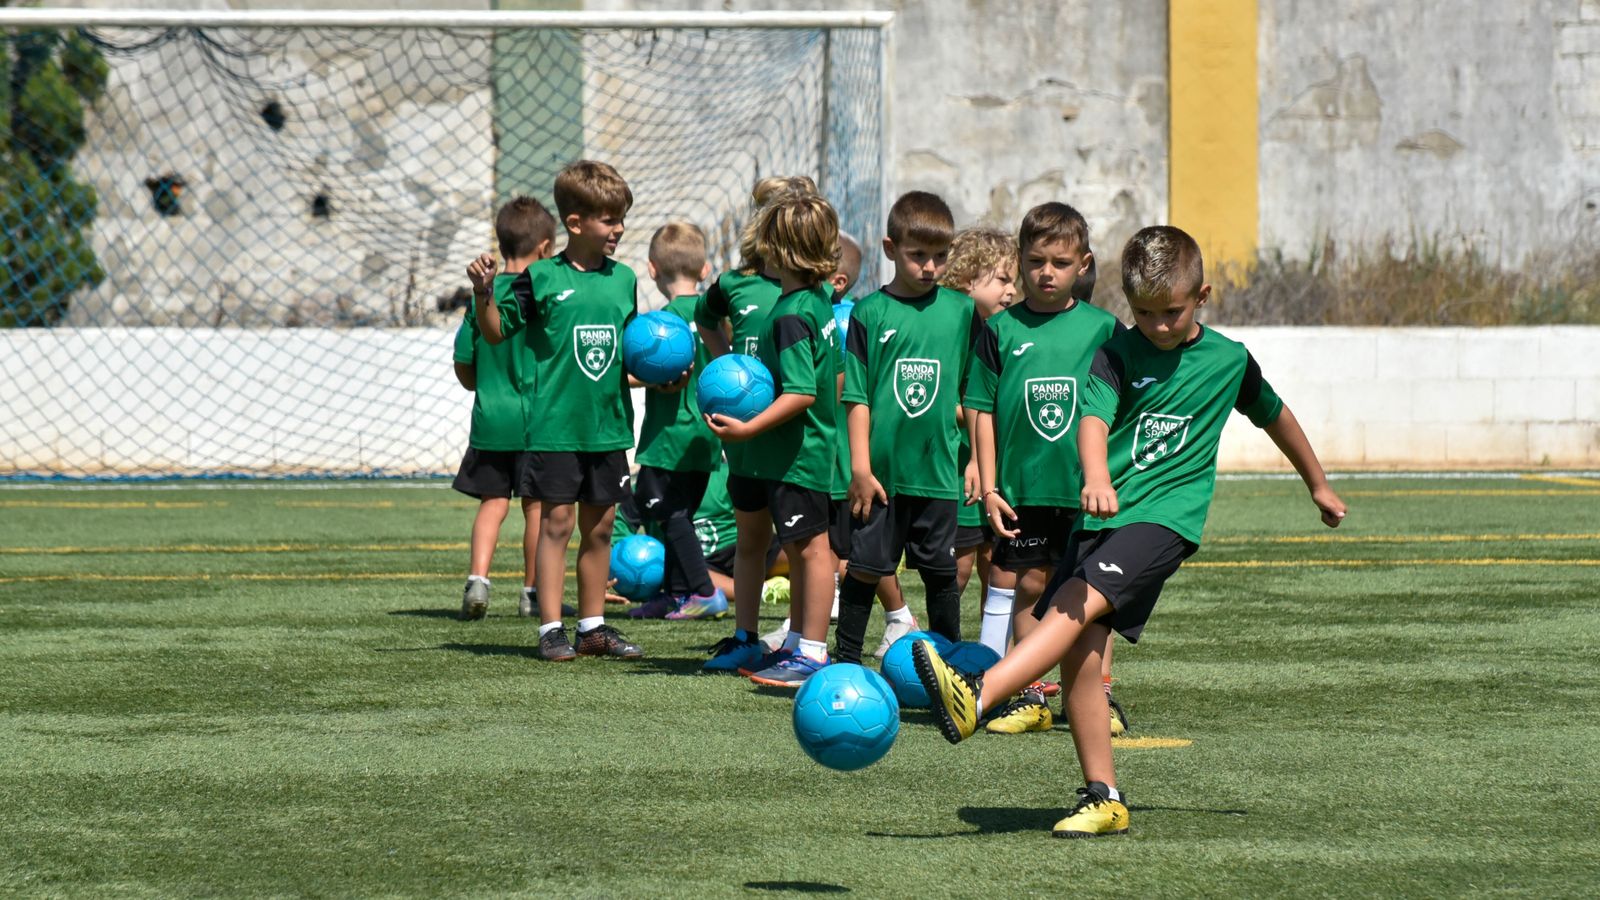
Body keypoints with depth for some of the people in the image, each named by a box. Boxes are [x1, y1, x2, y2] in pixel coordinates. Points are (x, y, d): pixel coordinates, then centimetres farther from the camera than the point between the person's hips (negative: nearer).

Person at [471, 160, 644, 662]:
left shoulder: (622, 279, 9)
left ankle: (593, 625, 17)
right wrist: (483, 294, -18)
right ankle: (551, 628, -2)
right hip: (555, 425, -5)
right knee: (556, 522, -4)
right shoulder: (542, 278, -6)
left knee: (598, 527, 9)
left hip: (608, 423, 5)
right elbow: (497, 332, -2)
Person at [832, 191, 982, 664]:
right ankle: (846, 658, 13)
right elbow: (857, 397, -2)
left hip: (938, 468, 2)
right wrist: (860, 467, -7)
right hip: (881, 469, -2)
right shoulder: (870, 313, -1)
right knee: (865, 567, 2)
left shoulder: (961, 310, 5)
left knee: (941, 571, 7)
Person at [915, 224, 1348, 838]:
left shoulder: (1228, 359, 7)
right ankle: (1103, 799, 3)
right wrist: (1096, 478, -37)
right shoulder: (1117, 354, 3)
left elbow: (1274, 415, 26)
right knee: (1080, 654, -6)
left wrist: (1319, 486, 39)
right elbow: (1093, 419, -15)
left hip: (1168, 514, -3)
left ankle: (975, 696, -42)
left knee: (1080, 604, -25)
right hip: (1104, 513, 3)